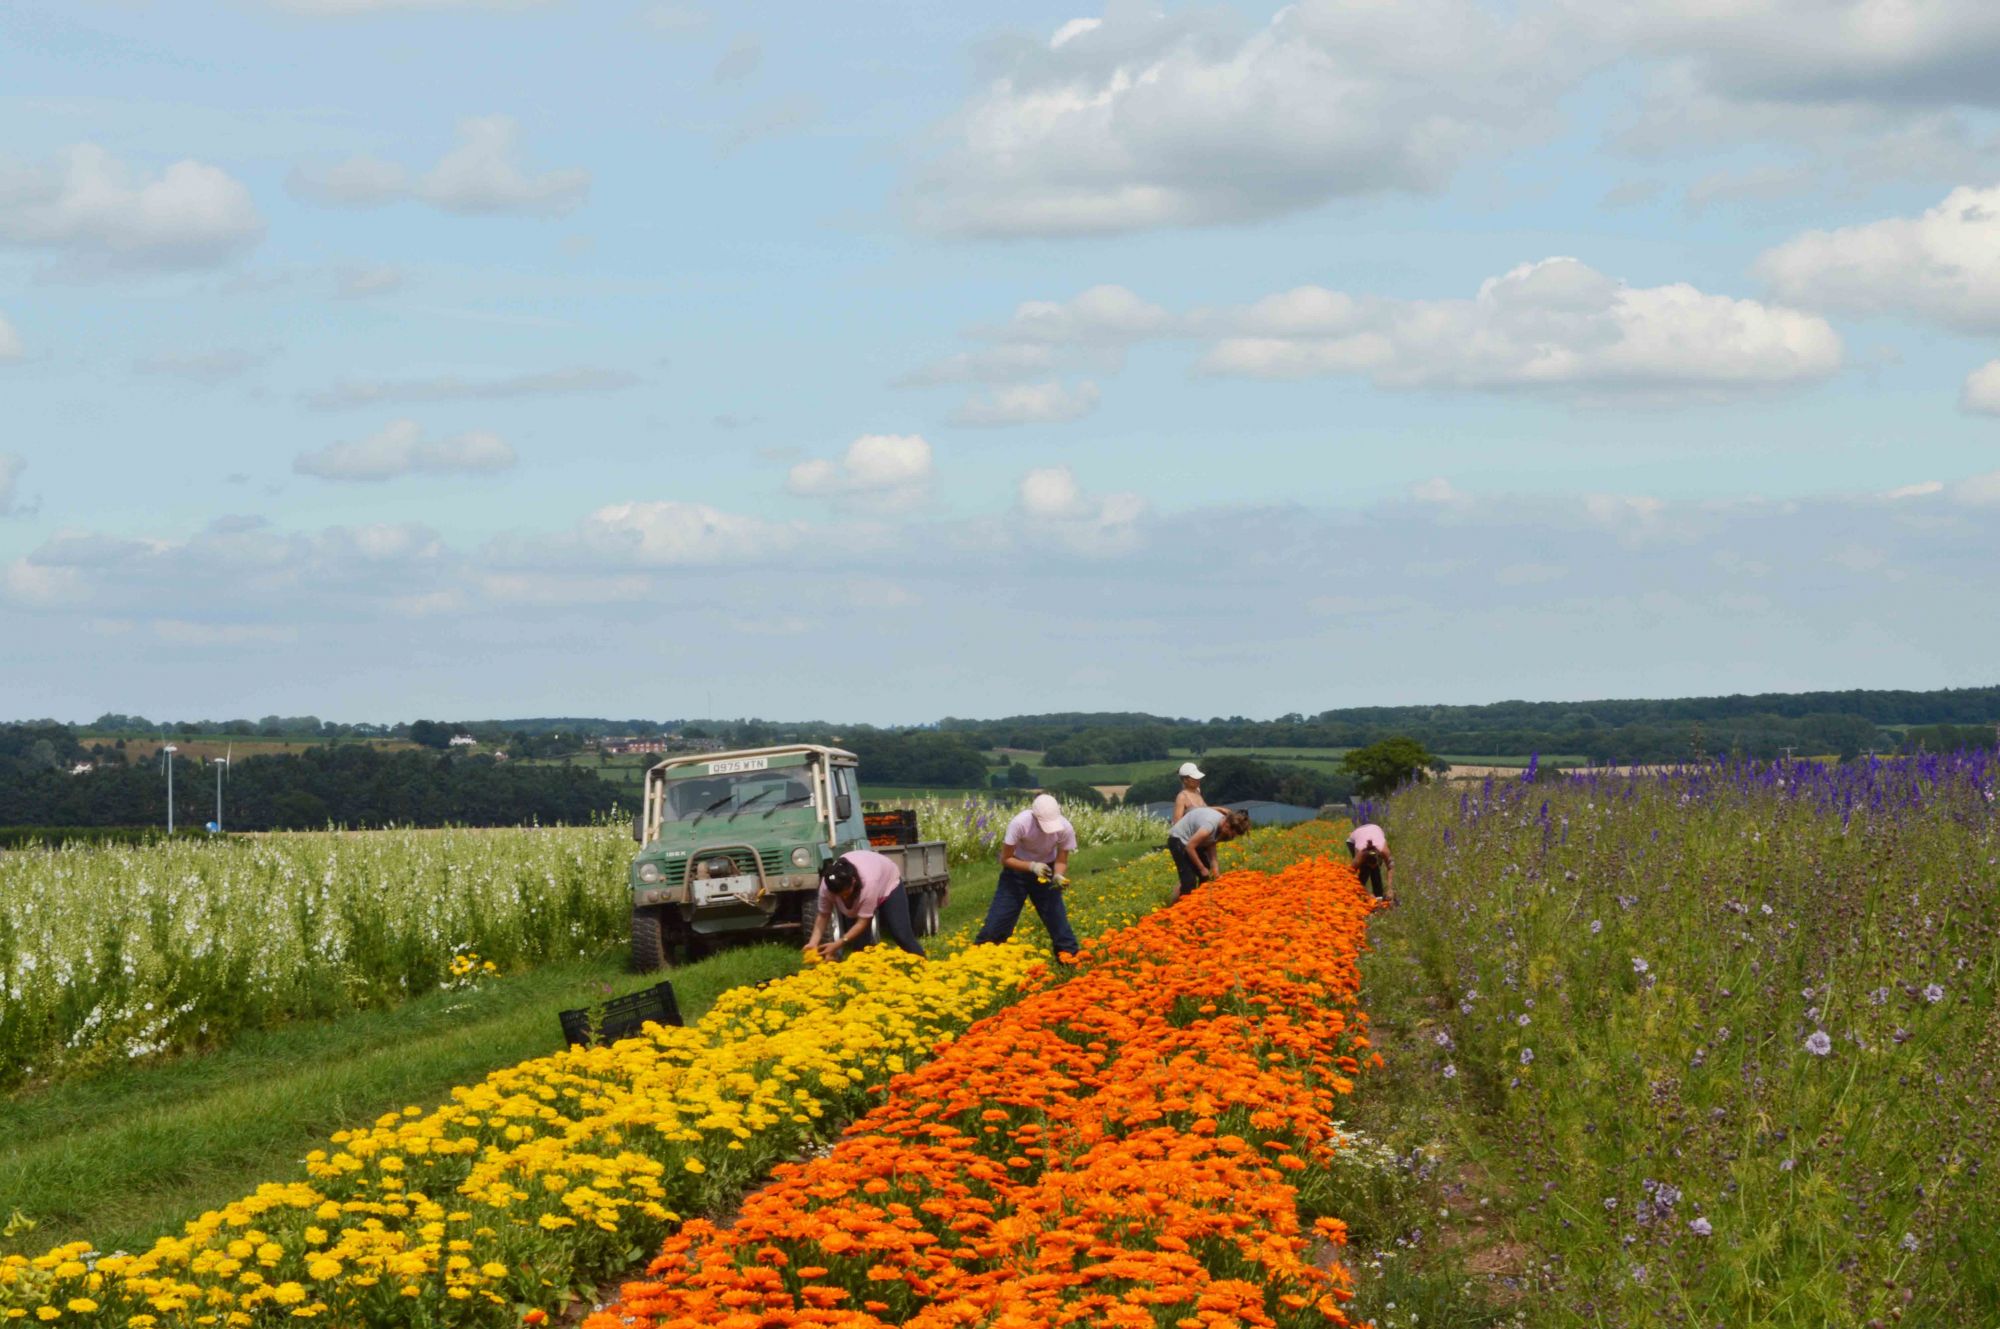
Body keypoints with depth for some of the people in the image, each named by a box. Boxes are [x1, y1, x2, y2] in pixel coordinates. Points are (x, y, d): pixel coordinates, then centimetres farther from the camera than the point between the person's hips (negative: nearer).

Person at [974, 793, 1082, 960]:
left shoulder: (1065, 828, -27)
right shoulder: (1020, 823, -33)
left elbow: (1061, 861, -13)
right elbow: (1006, 859, -22)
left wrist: (1059, 876, -35)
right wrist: (1032, 866, -37)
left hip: (1045, 870, 2)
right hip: (1017, 868, -2)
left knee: (1056, 913, -7)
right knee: (1000, 915, -5)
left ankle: (1070, 954, 4)